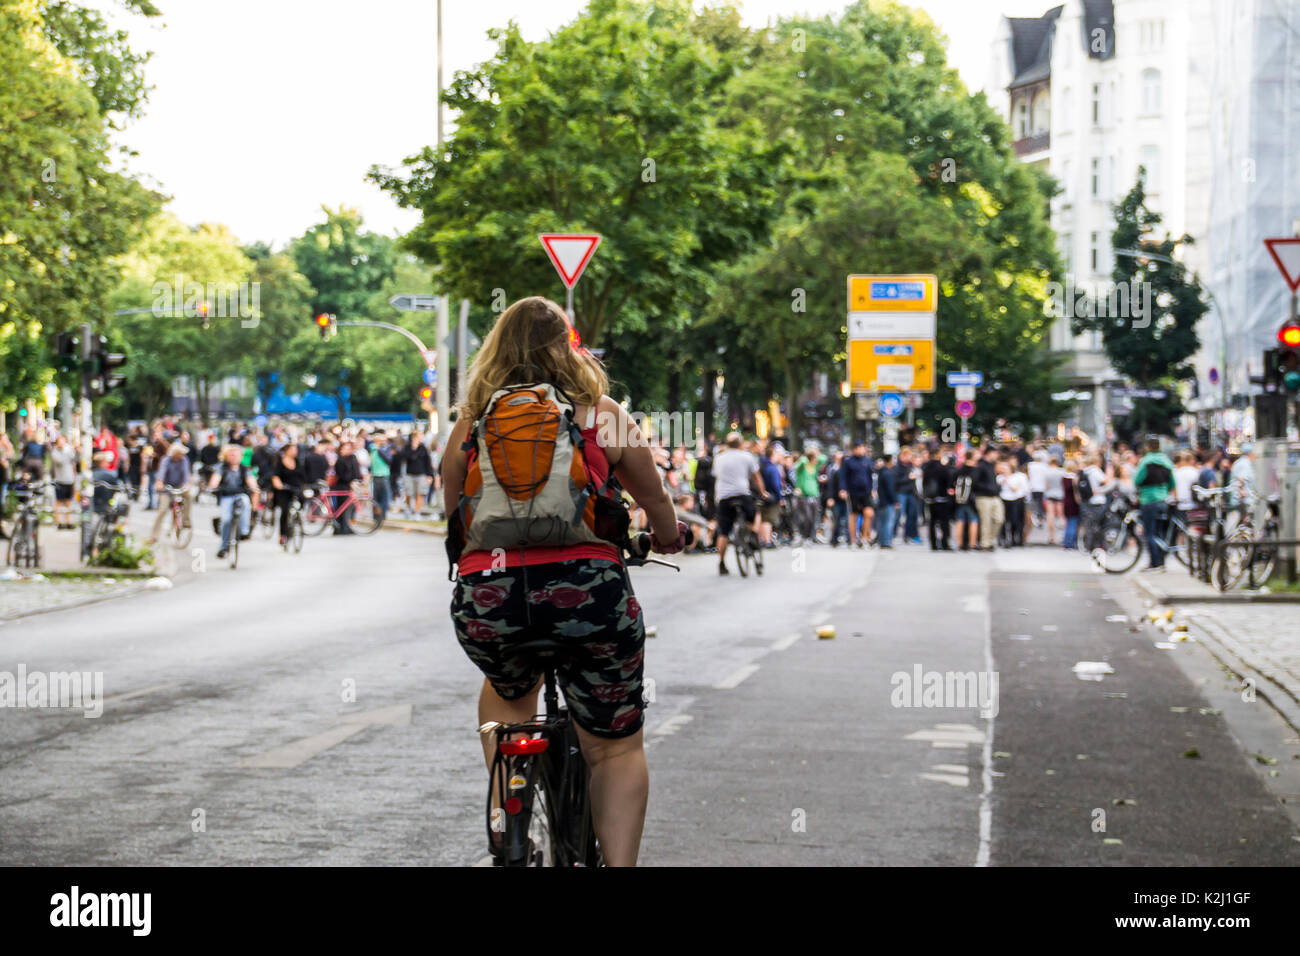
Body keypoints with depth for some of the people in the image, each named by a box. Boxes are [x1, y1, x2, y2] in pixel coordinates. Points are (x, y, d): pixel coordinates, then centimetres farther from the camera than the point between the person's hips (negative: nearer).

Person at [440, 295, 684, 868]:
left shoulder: (472, 419, 15)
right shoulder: (601, 414, 11)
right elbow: (657, 505, 21)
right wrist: (668, 538, 43)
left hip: (485, 594, 2)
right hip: (587, 585, -2)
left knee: (507, 690, 34)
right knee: (616, 746, 13)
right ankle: (618, 862, -2)